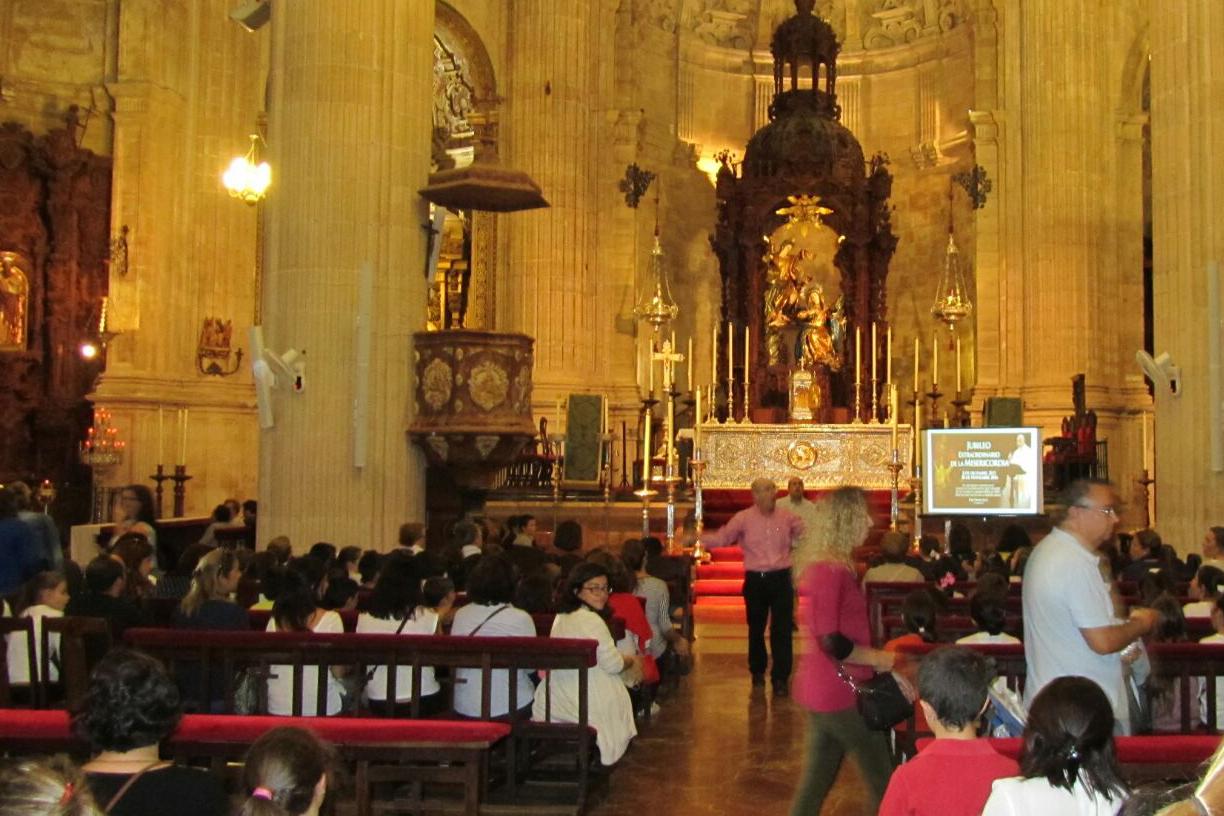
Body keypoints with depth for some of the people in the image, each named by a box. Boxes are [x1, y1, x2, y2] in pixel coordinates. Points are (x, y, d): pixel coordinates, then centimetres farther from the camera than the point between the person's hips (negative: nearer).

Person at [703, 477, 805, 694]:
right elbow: (721, 538, -5)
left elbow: (807, 534, 13)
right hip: (755, 580, 0)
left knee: (782, 630, -2)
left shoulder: (787, 517, 1)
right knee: (756, 628, 14)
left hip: (781, 578, 0)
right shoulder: (743, 518, -4)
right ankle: (757, 671, 34)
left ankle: (781, 678, 7)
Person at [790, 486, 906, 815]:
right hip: (839, 693, -9)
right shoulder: (830, 569, -20)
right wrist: (880, 658, -10)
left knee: (817, 779, 14)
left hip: (824, 689, 9)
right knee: (883, 781, 4)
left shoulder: (833, 566, 11)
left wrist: (884, 670, 12)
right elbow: (831, 642, -23)